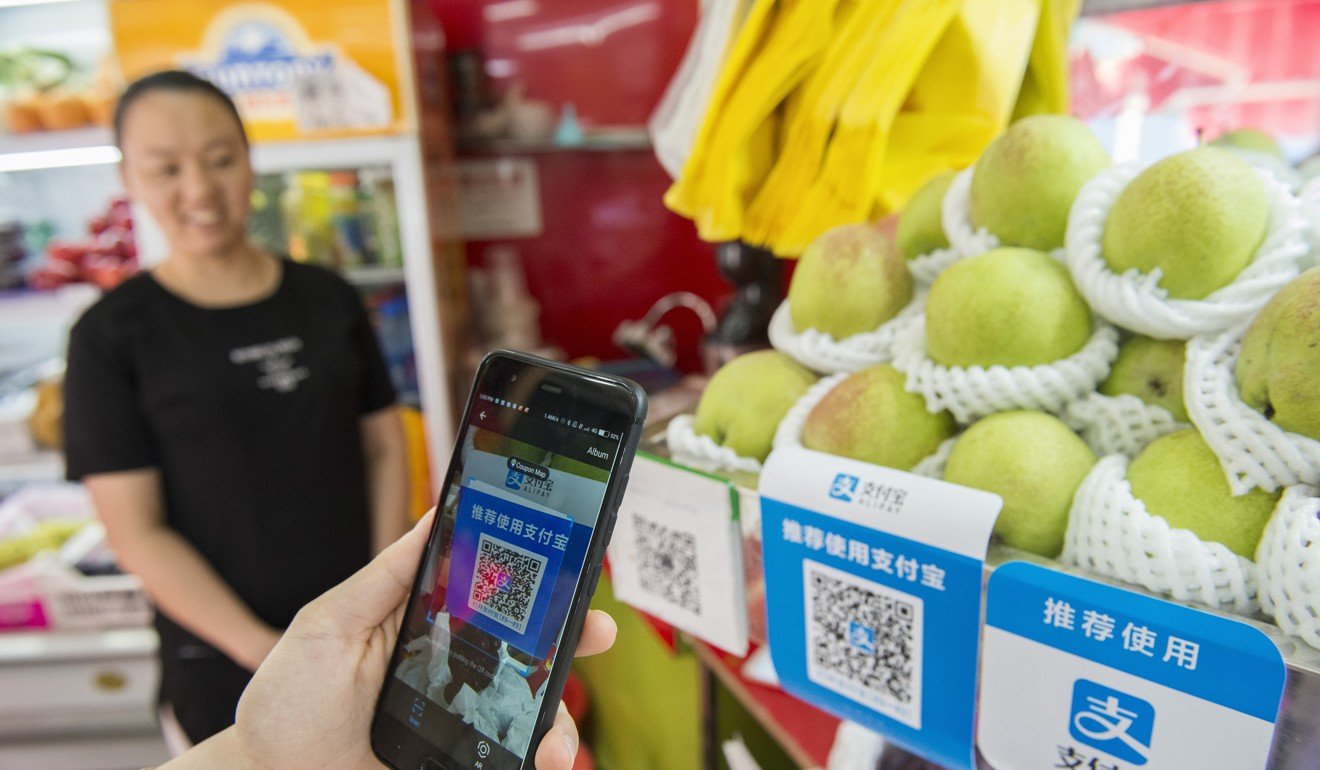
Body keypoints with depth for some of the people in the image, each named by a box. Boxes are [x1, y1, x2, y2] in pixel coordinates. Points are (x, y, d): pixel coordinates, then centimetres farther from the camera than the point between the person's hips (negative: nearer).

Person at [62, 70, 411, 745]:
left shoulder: (329, 298, 0)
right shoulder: (113, 335, -8)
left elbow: (384, 445, 3)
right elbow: (135, 530, -10)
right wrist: (265, 651, -14)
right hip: (226, 665, -2)